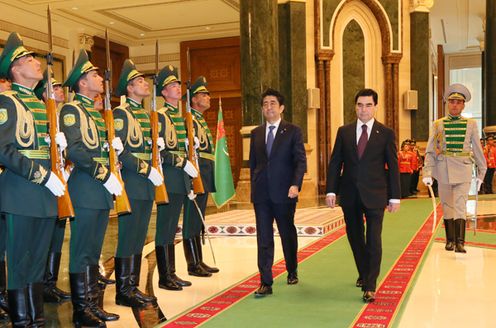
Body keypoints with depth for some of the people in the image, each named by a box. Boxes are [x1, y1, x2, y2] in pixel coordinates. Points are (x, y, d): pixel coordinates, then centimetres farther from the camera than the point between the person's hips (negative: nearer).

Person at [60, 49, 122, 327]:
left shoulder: (97, 112, 20)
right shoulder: (72, 110, -7)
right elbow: (75, 150, -18)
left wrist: (115, 145, 2)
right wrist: (105, 175, -18)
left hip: (103, 191, 9)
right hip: (85, 189, -8)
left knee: (94, 251, 13)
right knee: (82, 252, -3)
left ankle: (92, 304, 21)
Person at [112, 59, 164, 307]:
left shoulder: (145, 114, 18)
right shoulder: (121, 113, -8)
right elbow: (120, 151, -17)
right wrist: (148, 170, -19)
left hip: (147, 185, 8)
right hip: (131, 183, -8)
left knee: (139, 237, 12)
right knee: (128, 237, -2)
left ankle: (134, 287, 21)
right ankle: (123, 291, 7)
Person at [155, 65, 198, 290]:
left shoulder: (181, 116, 18)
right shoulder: (160, 116, -8)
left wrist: (189, 183, 19)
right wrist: (183, 162, -20)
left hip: (181, 180, 8)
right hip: (168, 180, -8)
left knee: (172, 228, 13)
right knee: (165, 228, -2)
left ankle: (172, 273, 21)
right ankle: (165, 277, 6)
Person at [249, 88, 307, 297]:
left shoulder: (293, 131, 0)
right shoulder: (256, 133, 11)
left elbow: (300, 161, -6)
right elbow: (253, 162, 15)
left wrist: (296, 184, -18)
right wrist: (254, 186, 10)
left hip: (284, 193, -2)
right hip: (261, 194, 2)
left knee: (288, 234, 13)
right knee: (263, 239, 0)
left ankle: (292, 271, 36)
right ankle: (266, 283, 3)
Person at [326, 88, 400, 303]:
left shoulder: (386, 134, 1)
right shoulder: (344, 132, 7)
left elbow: (393, 167, 1)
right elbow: (335, 163, 5)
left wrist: (394, 197, -2)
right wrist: (331, 190, -3)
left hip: (374, 195, -3)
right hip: (350, 195, 3)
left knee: (373, 241, -5)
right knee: (355, 238, 14)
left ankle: (370, 286, 1)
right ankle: (363, 274, 35)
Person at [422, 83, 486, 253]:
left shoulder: (471, 124, 6)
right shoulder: (437, 124, 5)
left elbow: (477, 150, 10)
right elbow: (430, 151, 1)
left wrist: (481, 173, 10)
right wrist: (427, 173, -9)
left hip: (463, 171, -1)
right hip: (443, 171, 1)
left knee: (460, 205, -9)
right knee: (447, 207, 8)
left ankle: (460, 242, -10)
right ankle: (450, 240, 20)